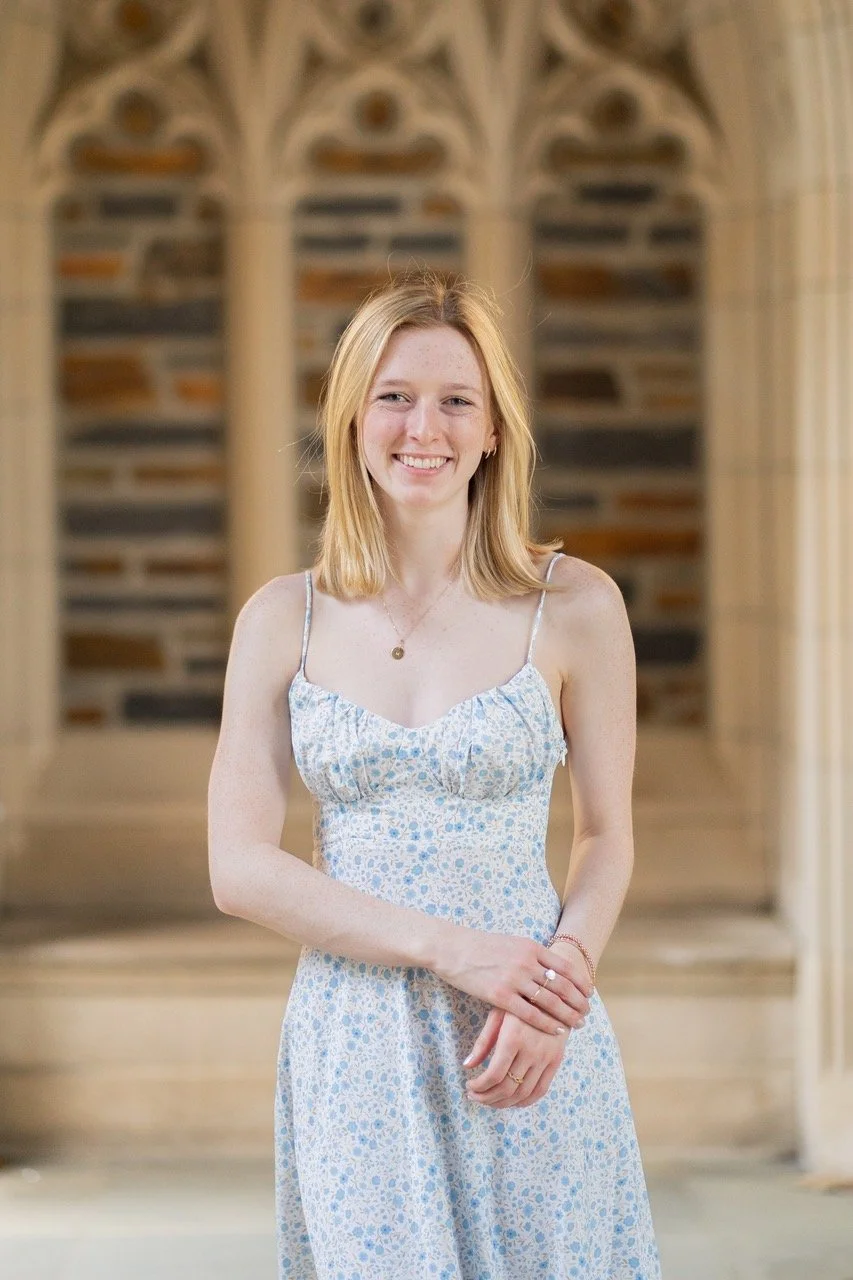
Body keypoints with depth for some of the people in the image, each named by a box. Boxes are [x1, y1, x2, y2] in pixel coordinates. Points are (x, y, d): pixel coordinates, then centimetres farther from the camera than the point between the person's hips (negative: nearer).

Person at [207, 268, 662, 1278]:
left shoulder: (573, 607, -3)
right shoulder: (284, 619, 1)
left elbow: (607, 837, 5)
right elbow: (240, 870, -2)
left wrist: (563, 968, -14)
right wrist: (450, 949, -13)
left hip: (530, 1052, -1)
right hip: (354, 1049, 1)